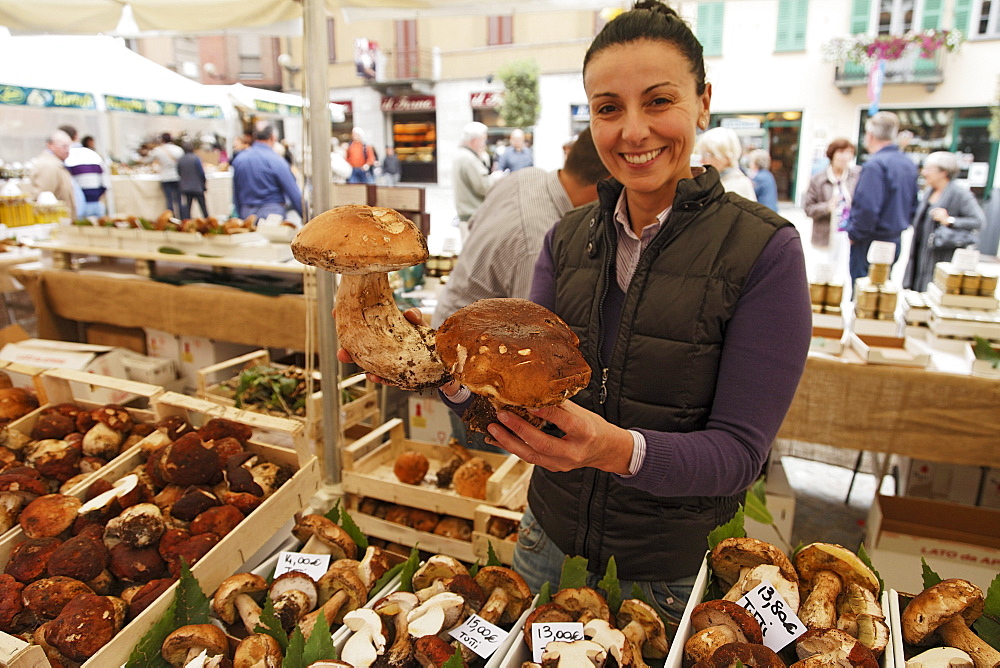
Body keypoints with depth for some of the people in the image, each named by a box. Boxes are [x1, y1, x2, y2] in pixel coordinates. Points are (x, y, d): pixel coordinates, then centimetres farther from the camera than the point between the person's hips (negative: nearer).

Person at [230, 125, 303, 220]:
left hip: (246, 213, 5)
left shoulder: (238, 159, 7)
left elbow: (235, 193, 13)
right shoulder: (276, 161, -9)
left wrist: (240, 215, 23)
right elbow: (294, 194, -9)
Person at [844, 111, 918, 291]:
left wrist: (854, 233, -13)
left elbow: (867, 208, -26)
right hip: (895, 241, 9)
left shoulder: (875, 165, -18)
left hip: (870, 242, -9)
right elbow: (913, 206, 17)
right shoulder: (909, 164, 10)